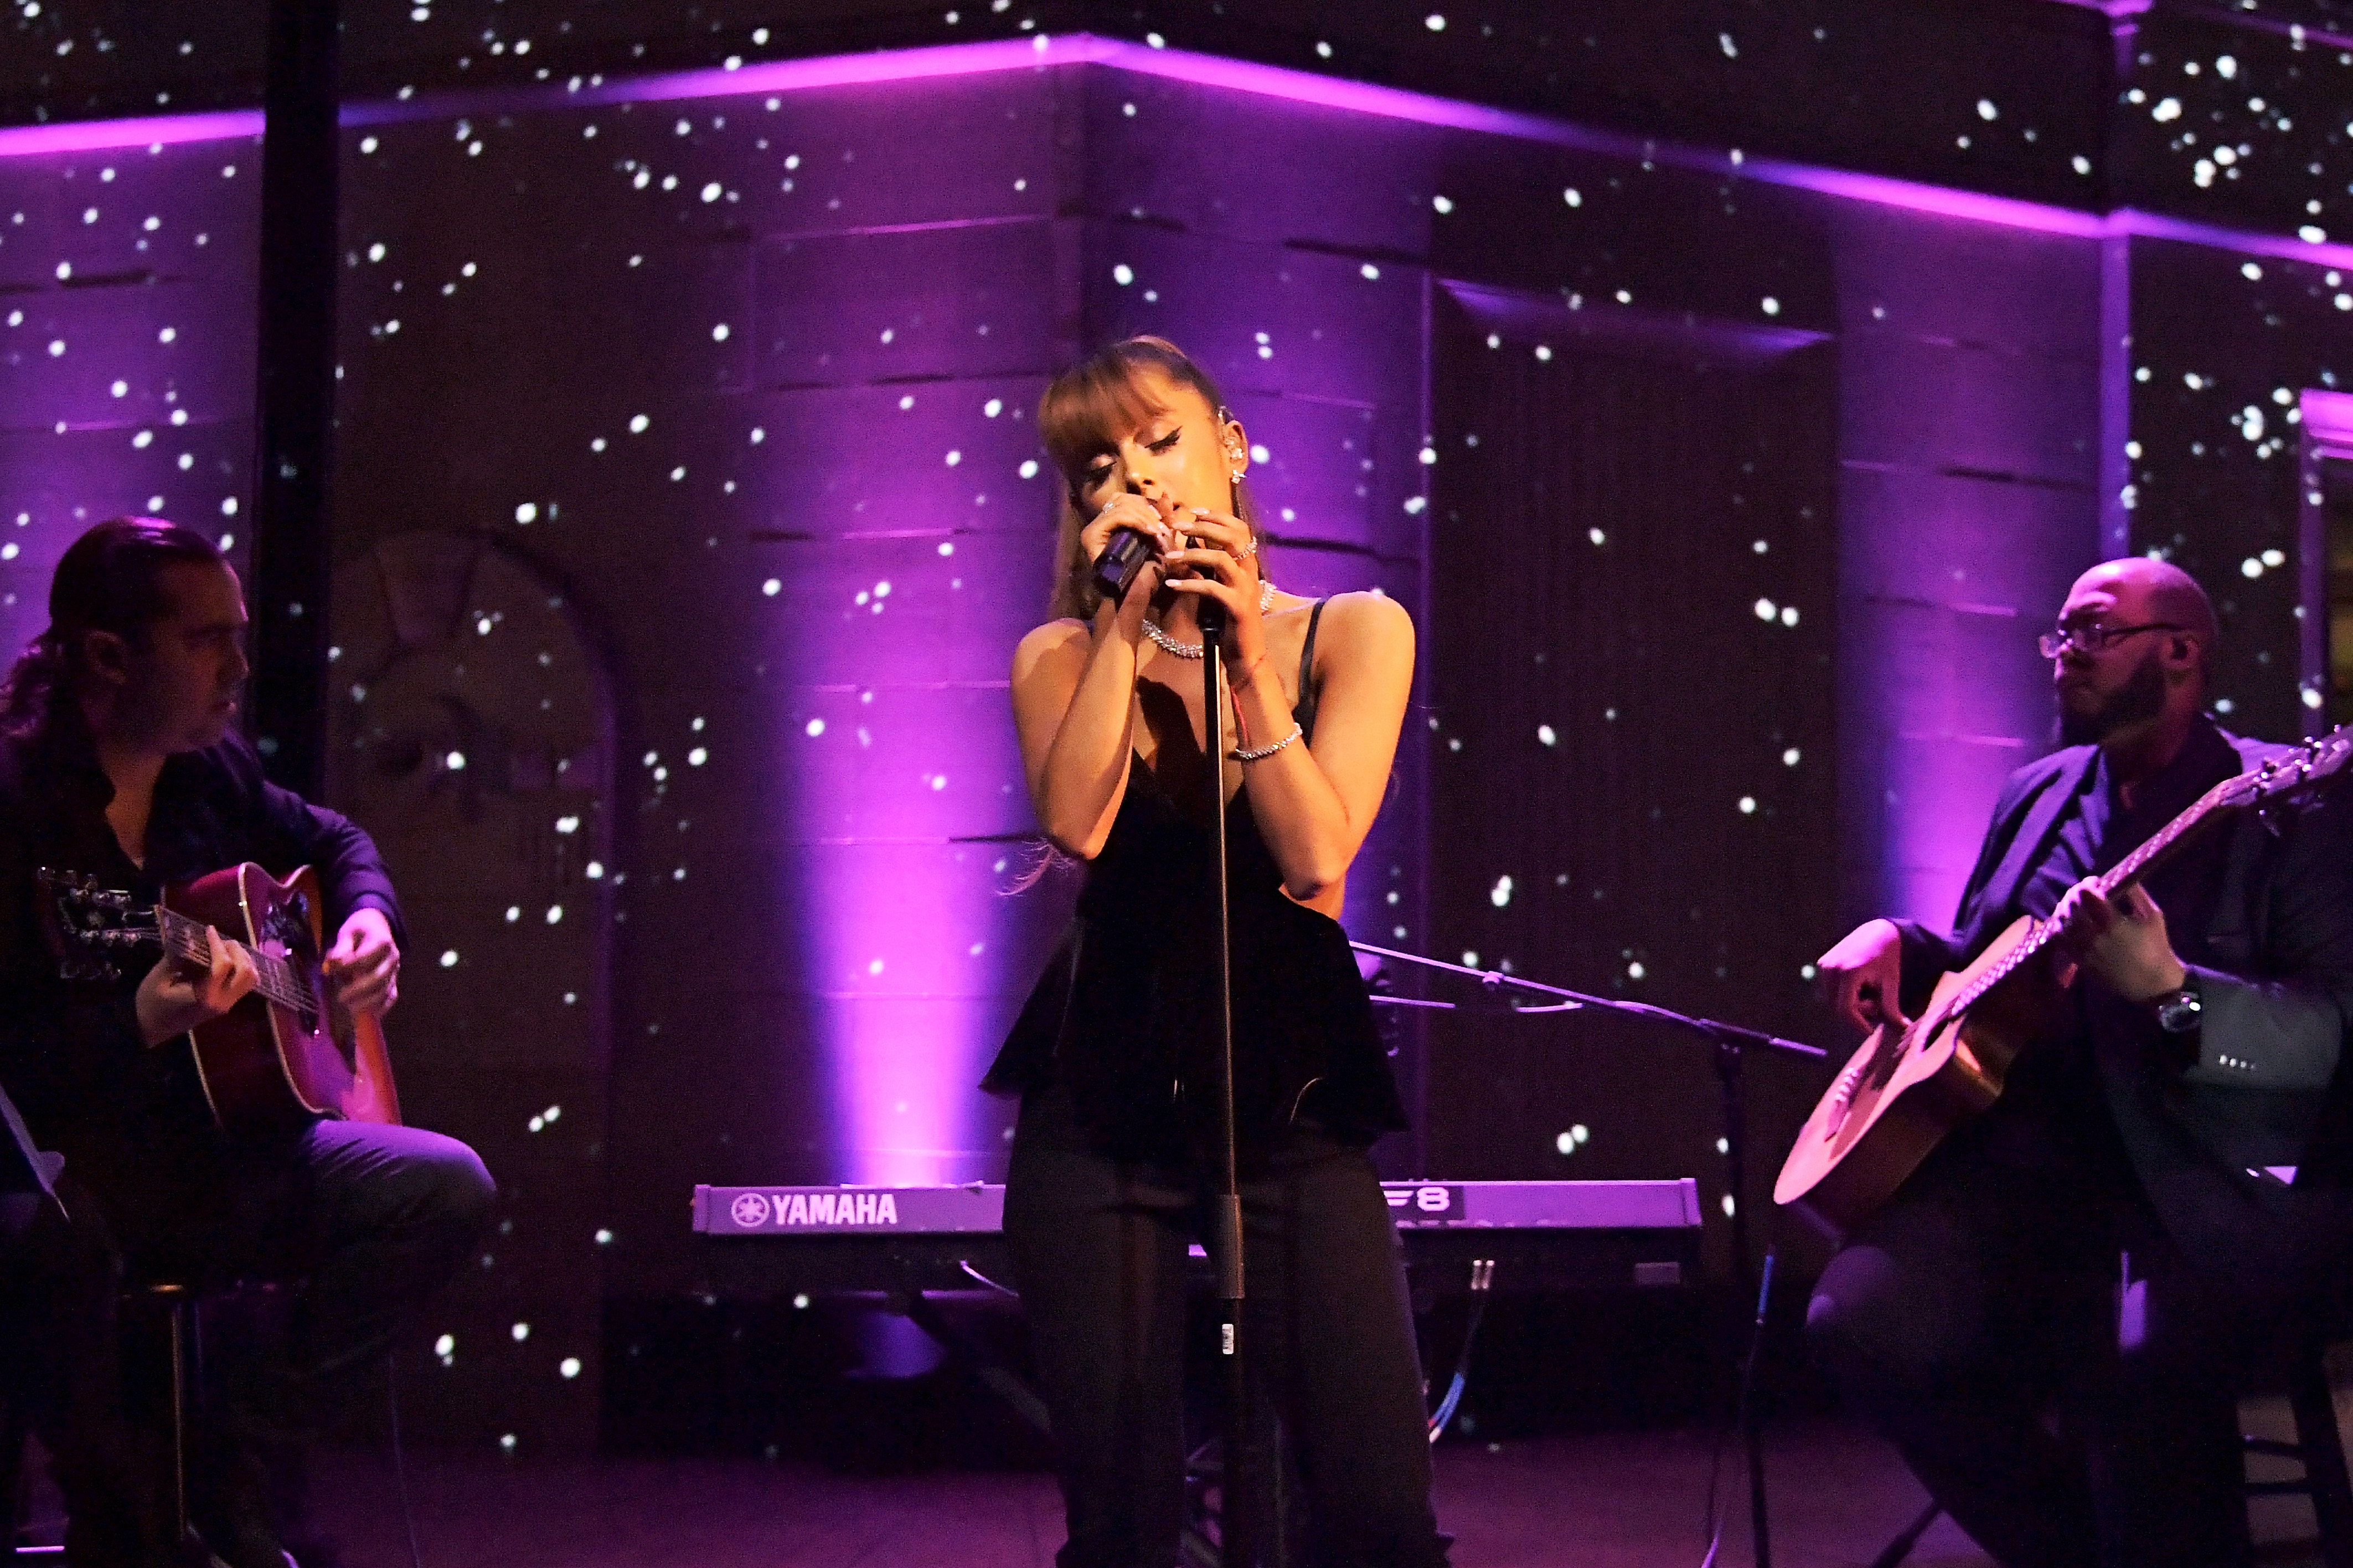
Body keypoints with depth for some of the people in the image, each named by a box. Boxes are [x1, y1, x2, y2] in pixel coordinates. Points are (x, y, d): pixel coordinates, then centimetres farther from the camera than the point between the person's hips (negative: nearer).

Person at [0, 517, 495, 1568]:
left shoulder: (208, 769, 9)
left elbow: (333, 842, 30)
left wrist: (368, 920, 9)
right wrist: (137, 1026, -36)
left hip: (209, 1146, 8)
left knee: (444, 1188, -8)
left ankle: (226, 1471, -1)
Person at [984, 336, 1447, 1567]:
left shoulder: (1351, 633, 3)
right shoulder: (1063, 656, 5)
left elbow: (1317, 857, -11)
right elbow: (1077, 823, -16)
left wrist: (1244, 648, -16)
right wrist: (1124, 624, -14)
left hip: (1294, 1106, 0)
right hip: (1106, 1108, 1)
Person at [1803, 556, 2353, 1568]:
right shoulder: (2039, 795, 18)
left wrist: (2168, 990, -31)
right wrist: (1893, 943, 10)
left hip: (2219, 1182, -6)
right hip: (2031, 1159, 6)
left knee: (2140, 1357, -37)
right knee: (1861, 1320, -19)